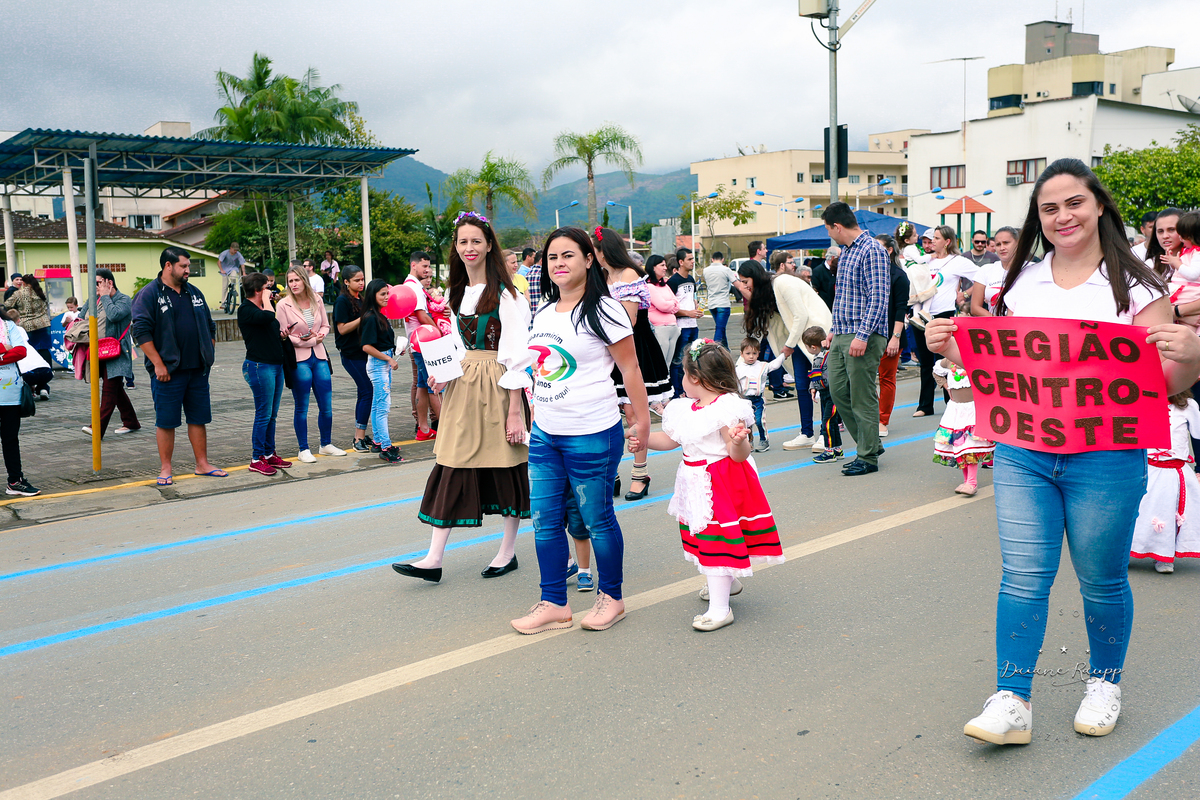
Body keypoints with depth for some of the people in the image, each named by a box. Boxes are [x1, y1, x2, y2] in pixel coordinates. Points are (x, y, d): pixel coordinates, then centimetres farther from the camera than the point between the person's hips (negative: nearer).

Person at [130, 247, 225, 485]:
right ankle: (165, 469, 9)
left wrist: (209, 355, 12)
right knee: (166, 421, 1)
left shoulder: (194, 293, 15)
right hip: (168, 371, -6)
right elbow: (141, 332, -12)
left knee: (198, 418, 10)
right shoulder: (149, 295, -5)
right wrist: (158, 364, -17)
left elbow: (209, 327, 22)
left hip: (197, 370, 6)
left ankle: (202, 464, 18)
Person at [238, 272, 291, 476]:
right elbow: (268, 316, -29)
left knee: (272, 414, 12)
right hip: (259, 366, -9)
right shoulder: (246, 310, -10)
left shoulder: (262, 307, 18)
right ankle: (257, 459, 1)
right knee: (264, 414, -6)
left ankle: (269, 454, 19)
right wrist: (266, 298, -12)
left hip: (276, 365, 9)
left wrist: (281, 335, 8)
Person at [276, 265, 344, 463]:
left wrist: (319, 336, -7)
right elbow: (283, 336, -8)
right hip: (299, 359, -4)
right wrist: (311, 341, -11)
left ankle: (326, 445, 22)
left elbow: (326, 326, 15)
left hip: (319, 357, 4)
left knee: (326, 406, 7)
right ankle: (304, 450, 13)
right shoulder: (284, 305, -6)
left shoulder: (317, 301, 6)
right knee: (302, 408, 3)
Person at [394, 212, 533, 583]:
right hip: (462, 388, 6)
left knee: (505, 468, 5)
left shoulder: (505, 295, -9)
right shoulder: (458, 293, 13)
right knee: (451, 468, 2)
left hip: (497, 389, -6)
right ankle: (434, 559, 3)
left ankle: (508, 552, 20)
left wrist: (514, 411, -16)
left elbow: (517, 356, -13)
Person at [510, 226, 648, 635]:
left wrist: (642, 422, -5)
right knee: (545, 521, 8)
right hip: (544, 433, 7)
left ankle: (611, 598, 23)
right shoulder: (542, 313, 11)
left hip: (592, 435, -7)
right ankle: (554, 604, 19)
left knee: (597, 518, 5)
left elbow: (629, 369, -6)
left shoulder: (602, 310, -9)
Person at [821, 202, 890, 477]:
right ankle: (870, 444, 21)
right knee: (838, 390, 8)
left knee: (862, 397, -4)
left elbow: (878, 297, -18)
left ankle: (868, 458, 6)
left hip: (865, 338, -9)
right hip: (842, 336, 9)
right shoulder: (845, 252, 18)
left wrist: (862, 335, -23)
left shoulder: (872, 251, -12)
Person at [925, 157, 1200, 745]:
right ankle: (1012, 702, 6)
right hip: (1022, 451, 3)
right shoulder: (1021, 283, 8)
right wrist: (949, 348, 0)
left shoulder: (1133, 286, -2)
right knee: (1023, 576, 0)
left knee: (1101, 579, 12)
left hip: (1106, 458, -2)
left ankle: (1105, 681, 34)